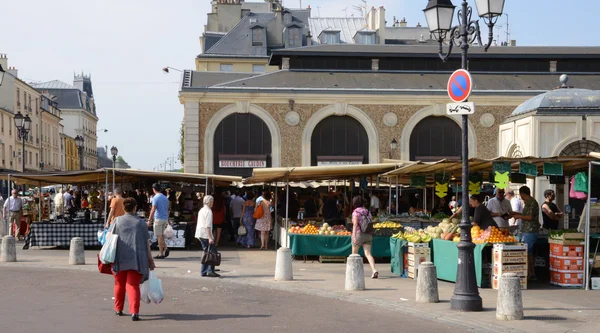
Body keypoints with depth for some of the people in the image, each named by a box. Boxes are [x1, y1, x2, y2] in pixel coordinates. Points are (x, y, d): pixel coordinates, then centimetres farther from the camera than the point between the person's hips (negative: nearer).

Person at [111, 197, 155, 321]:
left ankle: (118, 309, 31)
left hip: (120, 259, 1)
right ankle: (134, 312, -17)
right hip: (136, 259, -1)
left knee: (120, 284, 18)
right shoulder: (141, 223, 3)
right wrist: (150, 260, 9)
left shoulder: (117, 221, 4)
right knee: (133, 285, -3)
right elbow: (146, 243, 4)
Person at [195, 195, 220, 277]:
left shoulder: (201, 210, 17)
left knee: (206, 252, 13)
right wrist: (210, 237, -22)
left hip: (200, 234, 10)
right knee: (212, 252, -6)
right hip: (206, 234, -10)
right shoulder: (208, 211, -13)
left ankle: (204, 271, 12)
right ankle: (210, 271, -12)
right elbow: (207, 226, -19)